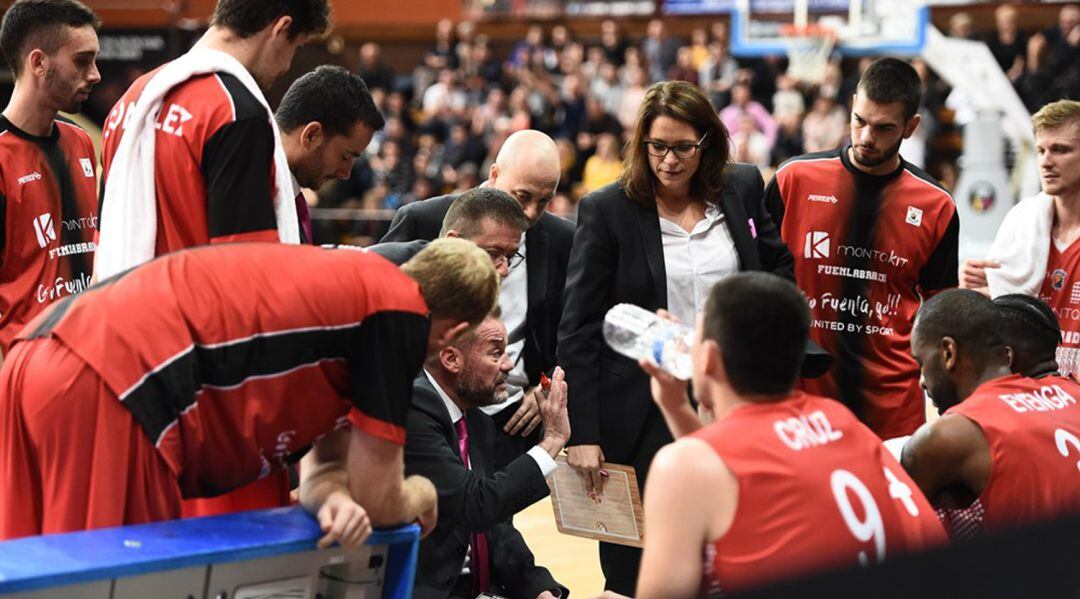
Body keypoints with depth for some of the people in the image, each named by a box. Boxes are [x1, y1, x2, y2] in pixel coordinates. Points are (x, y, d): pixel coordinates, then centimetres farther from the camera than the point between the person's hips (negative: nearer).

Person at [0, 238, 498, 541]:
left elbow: (325, 463, 28)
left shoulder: (350, 280, 25)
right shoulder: (401, 310, -1)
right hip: (109, 391, -10)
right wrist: (422, 493, 25)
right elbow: (380, 504, 4)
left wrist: (338, 500, 6)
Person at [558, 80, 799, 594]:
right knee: (630, 572, 4)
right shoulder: (605, 210, -6)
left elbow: (779, 268, 20)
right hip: (639, 416, -3)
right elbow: (577, 332, -7)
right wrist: (582, 434, -12)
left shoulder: (742, 189, 4)